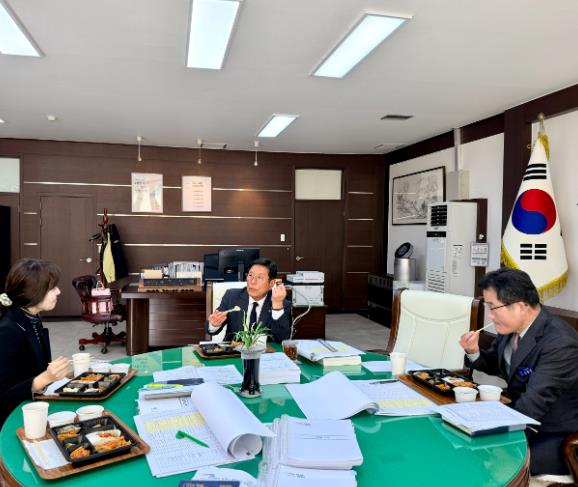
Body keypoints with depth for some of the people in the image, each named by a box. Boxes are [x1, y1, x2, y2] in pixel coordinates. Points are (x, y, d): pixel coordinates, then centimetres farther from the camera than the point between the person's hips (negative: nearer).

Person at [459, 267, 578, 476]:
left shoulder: (560, 343, -27)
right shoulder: (512, 326, -4)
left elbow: (533, 404, -29)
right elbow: (494, 365, 13)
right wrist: (473, 352, -8)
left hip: (555, 437, -7)